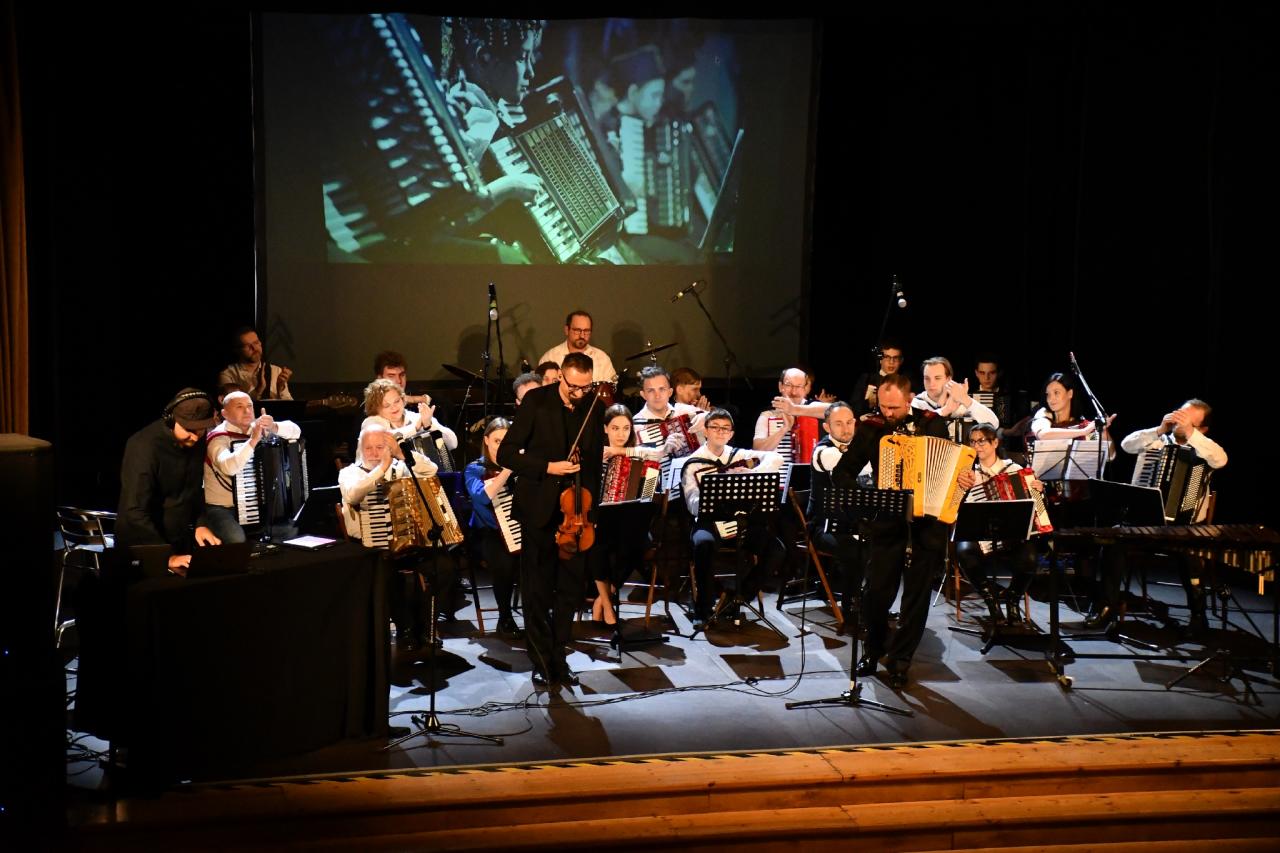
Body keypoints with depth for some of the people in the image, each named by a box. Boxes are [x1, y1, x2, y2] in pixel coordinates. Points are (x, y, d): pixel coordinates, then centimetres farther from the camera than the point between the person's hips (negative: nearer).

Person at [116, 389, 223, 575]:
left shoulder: (196, 440, -2)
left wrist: (201, 523, -3)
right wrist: (167, 556, -30)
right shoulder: (144, 447, -22)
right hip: (142, 548, -6)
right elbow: (135, 511, -26)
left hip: (181, 543, 6)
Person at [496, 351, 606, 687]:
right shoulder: (536, 401, -9)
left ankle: (559, 657, 21)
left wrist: (590, 505, 8)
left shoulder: (593, 406, 2)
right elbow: (506, 454, -9)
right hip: (539, 509, -3)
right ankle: (542, 662, 15)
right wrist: (547, 467, -21)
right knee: (537, 591, 4)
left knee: (570, 589, 7)